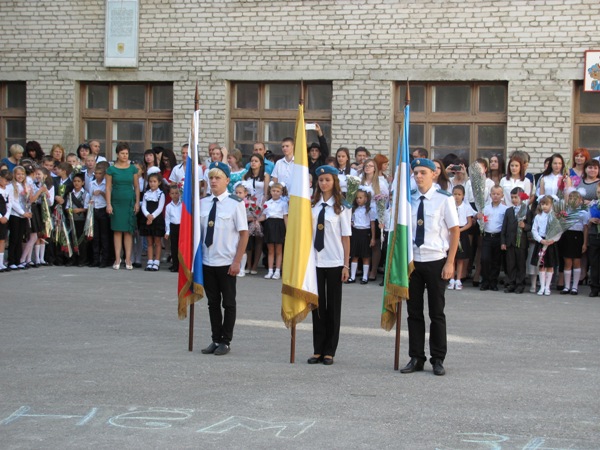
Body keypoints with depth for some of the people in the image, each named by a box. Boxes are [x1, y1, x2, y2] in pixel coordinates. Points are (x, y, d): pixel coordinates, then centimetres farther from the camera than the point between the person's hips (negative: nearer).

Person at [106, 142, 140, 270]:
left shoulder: (133, 169, 5)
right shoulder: (111, 169, 2)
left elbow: (136, 187, 8)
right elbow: (108, 187, 1)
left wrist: (137, 202, 1)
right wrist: (108, 204, -5)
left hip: (129, 201, 1)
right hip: (116, 202, -1)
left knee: (128, 231, 0)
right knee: (117, 230, 0)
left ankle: (128, 259, 1)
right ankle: (117, 259, 3)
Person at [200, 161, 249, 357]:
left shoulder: (235, 204, -8)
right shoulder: (203, 203, 5)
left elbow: (244, 234, -8)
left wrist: (237, 261, -13)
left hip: (227, 262, -4)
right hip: (207, 261, 4)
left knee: (228, 302, 6)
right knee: (213, 302, 11)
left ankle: (225, 341, 15)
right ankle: (216, 340, 20)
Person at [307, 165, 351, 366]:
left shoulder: (342, 207, -3)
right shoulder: (312, 206, 4)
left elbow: (346, 237, -3)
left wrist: (346, 265, -6)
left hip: (334, 262, -3)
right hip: (315, 261, 3)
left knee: (333, 306, 5)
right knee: (317, 304, 7)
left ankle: (329, 351, 12)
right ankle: (318, 350, 13)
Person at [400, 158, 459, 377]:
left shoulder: (444, 199, -7)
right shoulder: (408, 199, 4)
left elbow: (455, 230, -5)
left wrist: (450, 263, -9)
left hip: (435, 262, -3)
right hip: (412, 260, 4)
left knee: (437, 313, 5)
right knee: (414, 312, 7)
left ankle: (438, 360, 14)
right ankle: (416, 358, 15)